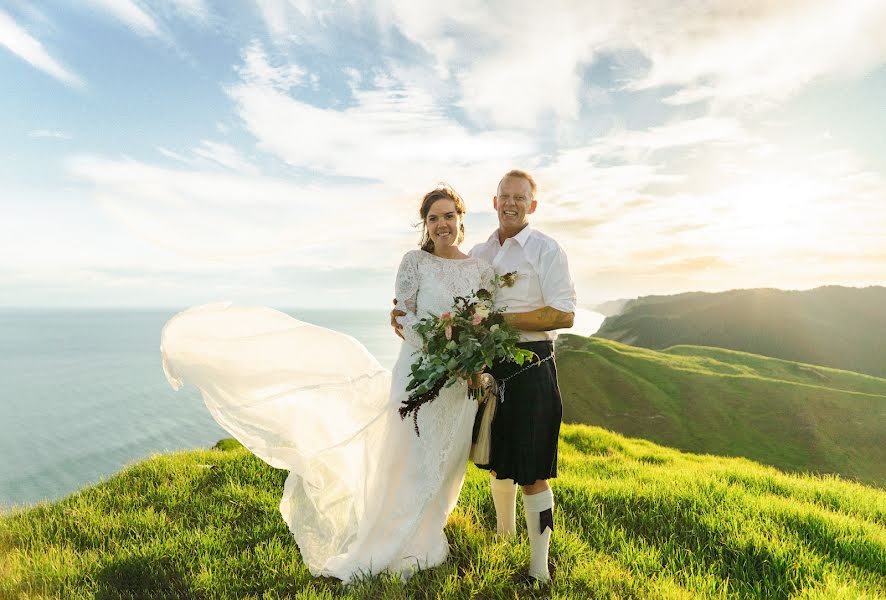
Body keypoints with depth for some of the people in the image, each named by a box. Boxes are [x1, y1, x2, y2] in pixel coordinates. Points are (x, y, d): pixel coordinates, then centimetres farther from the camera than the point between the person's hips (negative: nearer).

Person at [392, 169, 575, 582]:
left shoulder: (546, 249, -5)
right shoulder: (478, 253, 12)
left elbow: (564, 315, -14)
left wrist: (499, 319, -19)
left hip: (530, 369, -5)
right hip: (487, 367, 6)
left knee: (531, 475, 1)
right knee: (496, 463, 20)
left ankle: (538, 568, 18)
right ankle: (503, 534, 43)